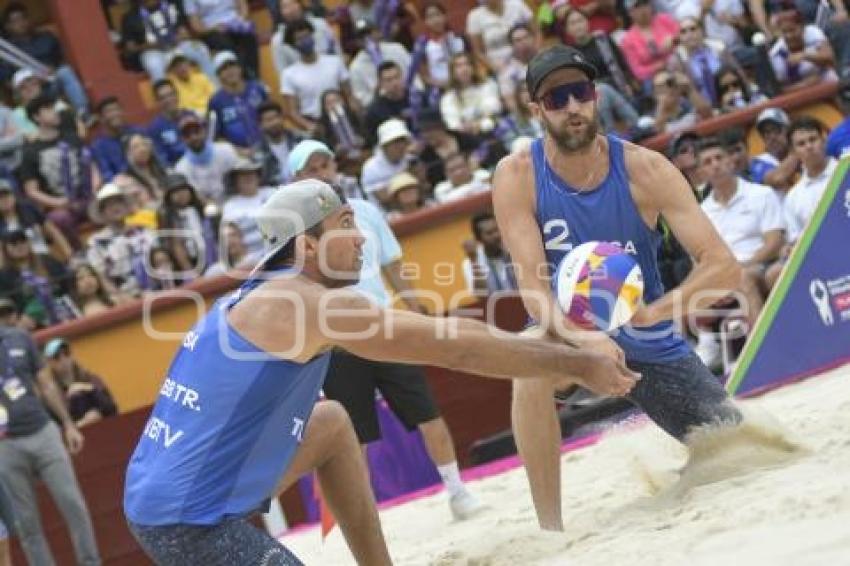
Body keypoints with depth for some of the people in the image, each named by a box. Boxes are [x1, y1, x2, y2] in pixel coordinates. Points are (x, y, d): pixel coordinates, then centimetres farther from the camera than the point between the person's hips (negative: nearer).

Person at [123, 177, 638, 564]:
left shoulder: (267, 296, 14)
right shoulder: (312, 304, -15)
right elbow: (458, 347, -13)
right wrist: (577, 364, -6)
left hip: (167, 497, 10)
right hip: (191, 522, -10)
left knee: (333, 423, 23)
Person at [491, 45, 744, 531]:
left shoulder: (644, 169, -18)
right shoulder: (516, 177, -17)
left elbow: (724, 267, -23)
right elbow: (532, 281, -25)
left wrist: (650, 314, -40)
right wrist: (579, 337, -45)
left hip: (648, 340, 2)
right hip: (566, 331, -1)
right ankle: (551, 529, -27)